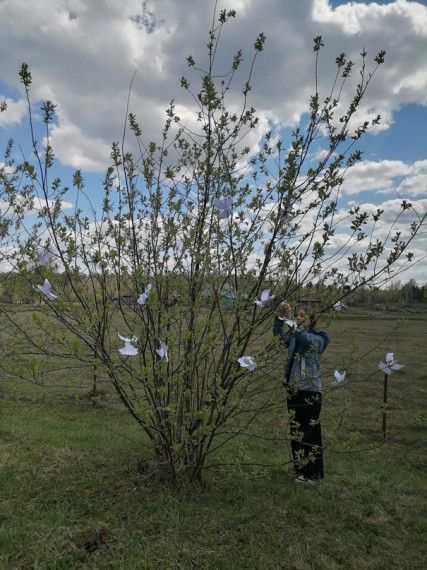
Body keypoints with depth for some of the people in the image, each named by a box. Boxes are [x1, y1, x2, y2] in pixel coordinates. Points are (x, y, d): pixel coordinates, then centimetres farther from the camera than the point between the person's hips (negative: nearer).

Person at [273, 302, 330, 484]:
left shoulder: (318, 338, -5)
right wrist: (281, 317, -26)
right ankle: (300, 467, 28)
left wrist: (290, 322, -40)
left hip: (310, 391, -6)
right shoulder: (294, 337, 10)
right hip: (293, 390, 6)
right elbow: (279, 334, -9)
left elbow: (306, 338, -27)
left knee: (308, 431, -2)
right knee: (296, 431, 14)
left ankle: (309, 472, 7)